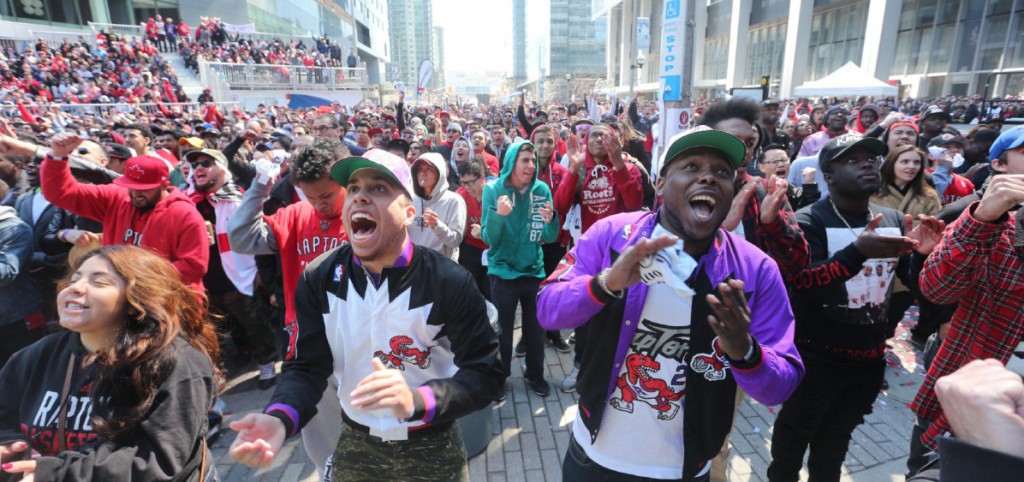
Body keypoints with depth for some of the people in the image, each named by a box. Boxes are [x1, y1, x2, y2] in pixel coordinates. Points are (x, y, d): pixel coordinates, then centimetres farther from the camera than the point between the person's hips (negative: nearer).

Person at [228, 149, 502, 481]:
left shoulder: (450, 282, -22)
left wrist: (417, 400, -36)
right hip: (356, 445, 3)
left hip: (432, 449, -3)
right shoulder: (319, 279, -10)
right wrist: (279, 418, -28)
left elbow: (485, 374, -20)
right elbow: (308, 365, -7)